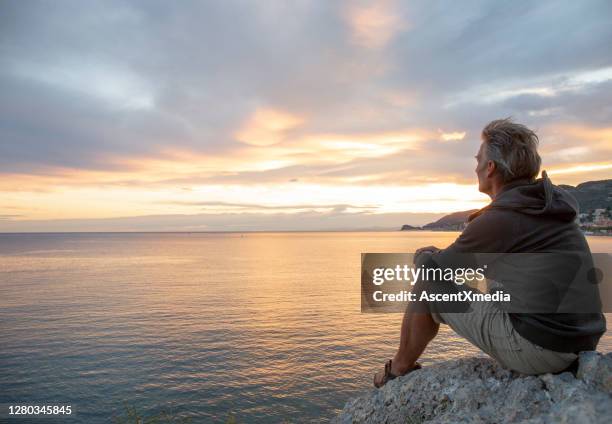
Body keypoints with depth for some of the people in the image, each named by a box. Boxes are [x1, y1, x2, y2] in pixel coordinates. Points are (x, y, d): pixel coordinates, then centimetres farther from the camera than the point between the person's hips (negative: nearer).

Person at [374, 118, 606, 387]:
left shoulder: (498, 220, -18)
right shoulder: (553, 204, 9)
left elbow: (435, 269, -7)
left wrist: (425, 255, 16)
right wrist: (445, 255, 20)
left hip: (536, 350, -8)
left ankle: (399, 370, 24)